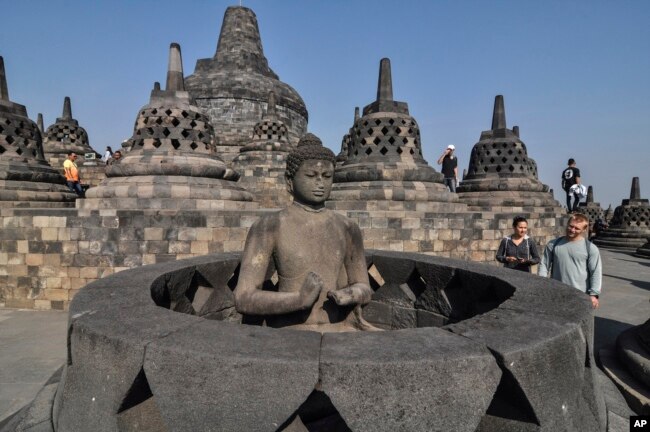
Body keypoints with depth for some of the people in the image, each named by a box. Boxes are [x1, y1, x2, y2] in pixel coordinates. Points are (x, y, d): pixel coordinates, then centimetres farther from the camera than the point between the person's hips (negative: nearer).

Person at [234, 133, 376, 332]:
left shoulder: (347, 228, 8)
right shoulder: (268, 226, -4)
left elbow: (365, 289, 15)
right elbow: (244, 299, -9)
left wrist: (353, 294, -9)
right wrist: (300, 300, -24)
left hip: (342, 328, 4)